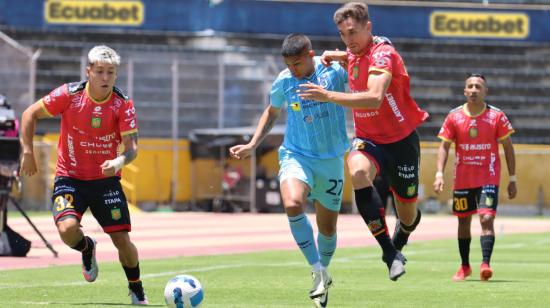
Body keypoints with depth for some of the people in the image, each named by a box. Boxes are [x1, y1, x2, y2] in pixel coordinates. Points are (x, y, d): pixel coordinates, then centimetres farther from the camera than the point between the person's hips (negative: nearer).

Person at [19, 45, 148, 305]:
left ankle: (137, 291, 21)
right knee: (67, 229, -26)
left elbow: (132, 146, -13)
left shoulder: (123, 104, -9)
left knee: (122, 240, -6)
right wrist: (28, 152, -4)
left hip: (106, 180, 1)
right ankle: (87, 248, 13)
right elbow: (30, 114, 0)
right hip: (70, 178, -1)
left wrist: (119, 161, -35)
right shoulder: (70, 94, -11)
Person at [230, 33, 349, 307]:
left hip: (330, 160, 0)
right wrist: (252, 145, 11)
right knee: (293, 204, -30)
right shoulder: (283, 82, -2)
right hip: (296, 156, 0)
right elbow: (272, 113, 18)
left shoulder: (334, 70, -8)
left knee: (327, 227, 9)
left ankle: (324, 273, 39)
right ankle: (318, 272, -18)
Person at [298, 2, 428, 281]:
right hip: (368, 140, 5)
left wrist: (329, 96, -45)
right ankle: (389, 251, -29)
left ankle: (398, 242, 46)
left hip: (401, 142, -4)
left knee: (408, 216, 5)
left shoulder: (382, 54, -21)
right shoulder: (354, 55, 3)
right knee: (358, 172, -33)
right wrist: (332, 56, 9)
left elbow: (374, 99, -38)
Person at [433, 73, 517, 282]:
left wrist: (512, 179, 1)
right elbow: (444, 146, 2)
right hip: (462, 179, 2)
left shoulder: (496, 116, -4)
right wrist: (439, 174, -11)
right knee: (463, 222, 11)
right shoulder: (454, 117, 0)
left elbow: (508, 147, 2)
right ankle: (465, 267, 25)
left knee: (487, 218, -18)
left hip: (489, 178, -2)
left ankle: (485, 264, -23)